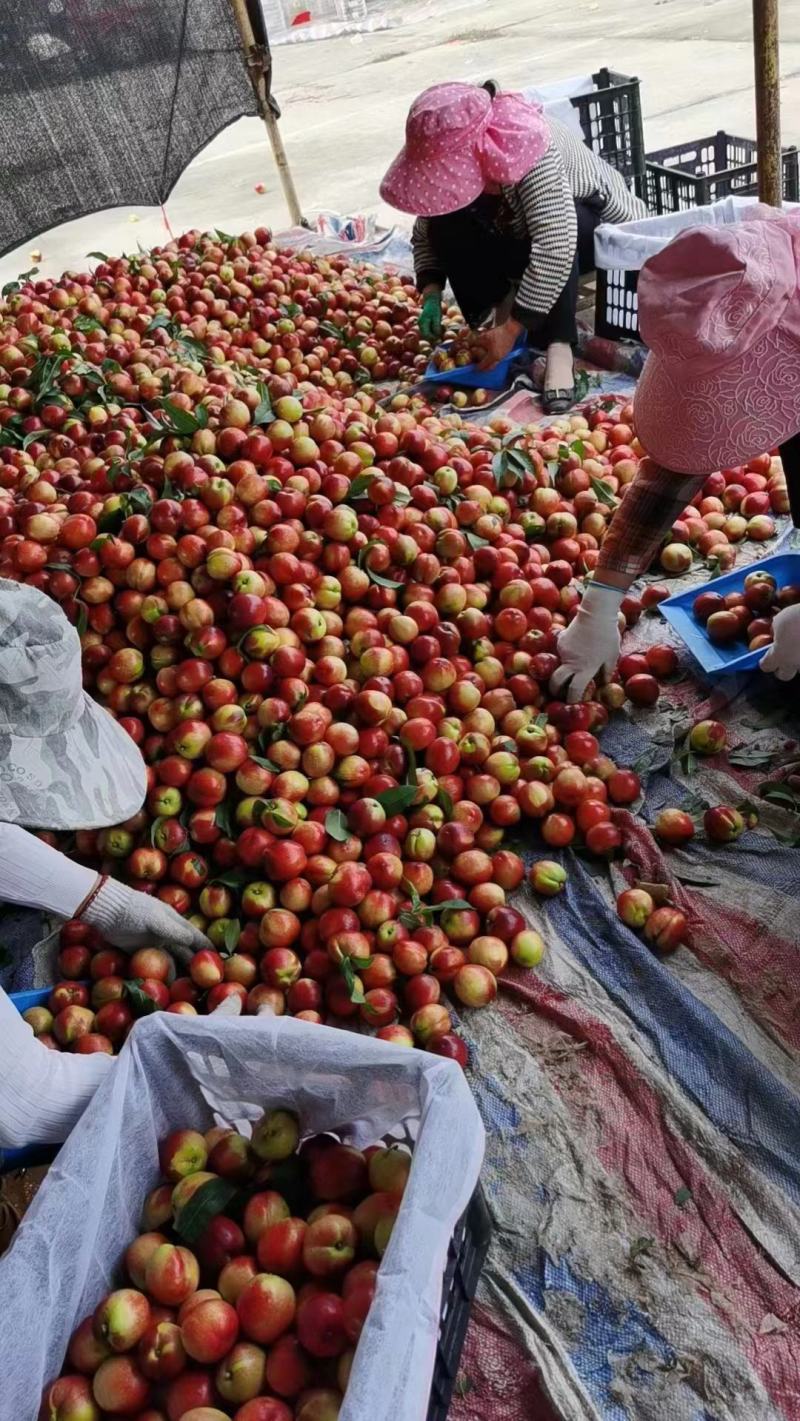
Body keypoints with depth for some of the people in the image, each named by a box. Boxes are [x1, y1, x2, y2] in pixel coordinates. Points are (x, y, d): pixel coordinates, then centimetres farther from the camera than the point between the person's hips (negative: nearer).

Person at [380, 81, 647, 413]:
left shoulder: (531, 150, -37)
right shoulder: (454, 160, -18)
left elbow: (554, 249, -45)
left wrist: (511, 329, -43)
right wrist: (431, 296, -22)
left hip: (597, 227, -5)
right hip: (517, 231, 5)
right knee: (446, 227, -22)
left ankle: (559, 350, -37)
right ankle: (505, 302, -8)